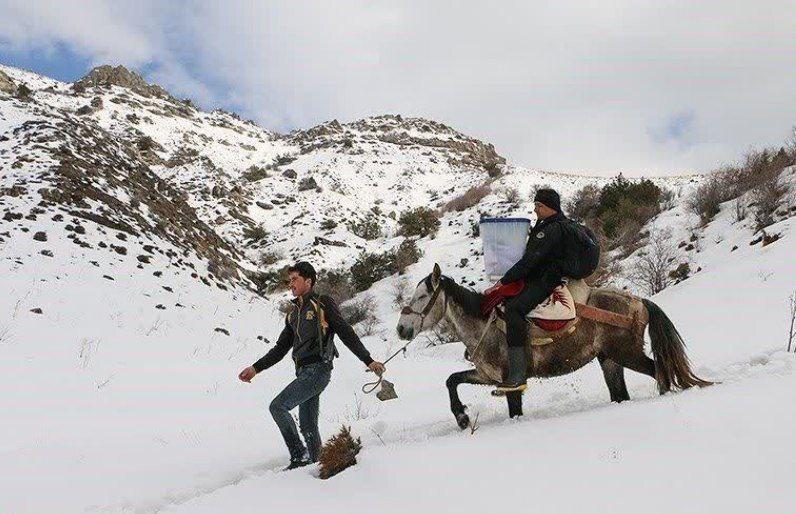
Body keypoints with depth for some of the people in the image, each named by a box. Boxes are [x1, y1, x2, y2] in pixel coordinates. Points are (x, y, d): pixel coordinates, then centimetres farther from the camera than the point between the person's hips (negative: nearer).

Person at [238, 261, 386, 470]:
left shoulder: (324, 304, -3)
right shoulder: (293, 313, 19)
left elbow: (347, 334, -7)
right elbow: (281, 348, 22)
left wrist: (368, 361, -13)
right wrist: (255, 368, 15)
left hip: (318, 370, -7)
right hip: (305, 373, 7)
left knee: (278, 406, -15)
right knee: (307, 425, 8)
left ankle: (300, 457, -9)